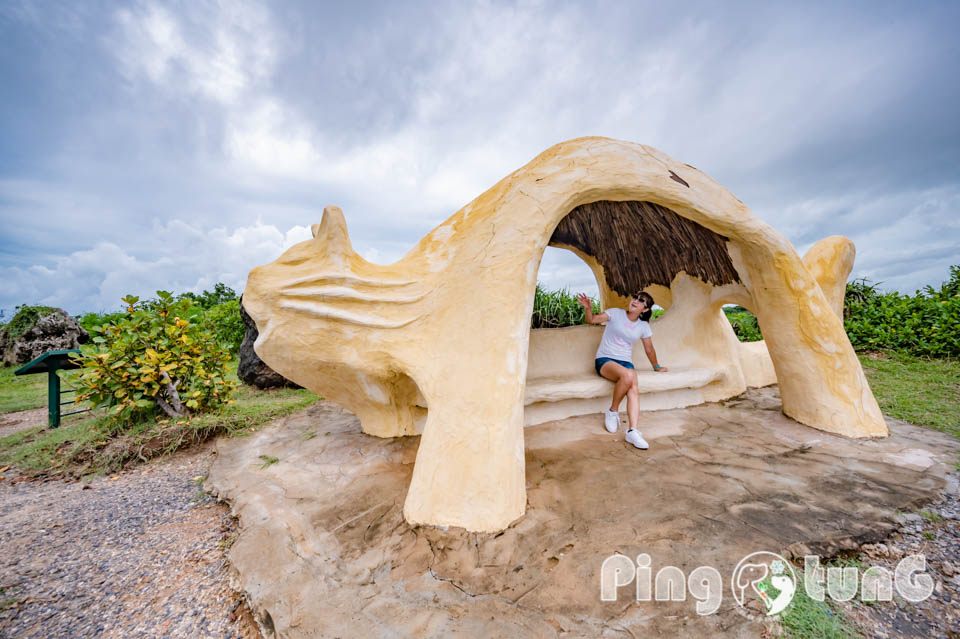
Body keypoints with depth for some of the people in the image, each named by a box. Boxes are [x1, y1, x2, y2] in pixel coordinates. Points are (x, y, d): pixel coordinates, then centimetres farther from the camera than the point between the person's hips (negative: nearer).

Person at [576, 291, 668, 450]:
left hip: (625, 362, 4)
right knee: (628, 375, -35)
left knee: (634, 390, -28)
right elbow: (592, 320, -10)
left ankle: (632, 431, -27)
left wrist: (656, 367, 34)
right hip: (604, 360, -3)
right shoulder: (616, 313, 1)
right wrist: (588, 308, -30)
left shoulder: (643, 326, 12)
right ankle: (613, 411, -13)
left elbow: (649, 349, 25)